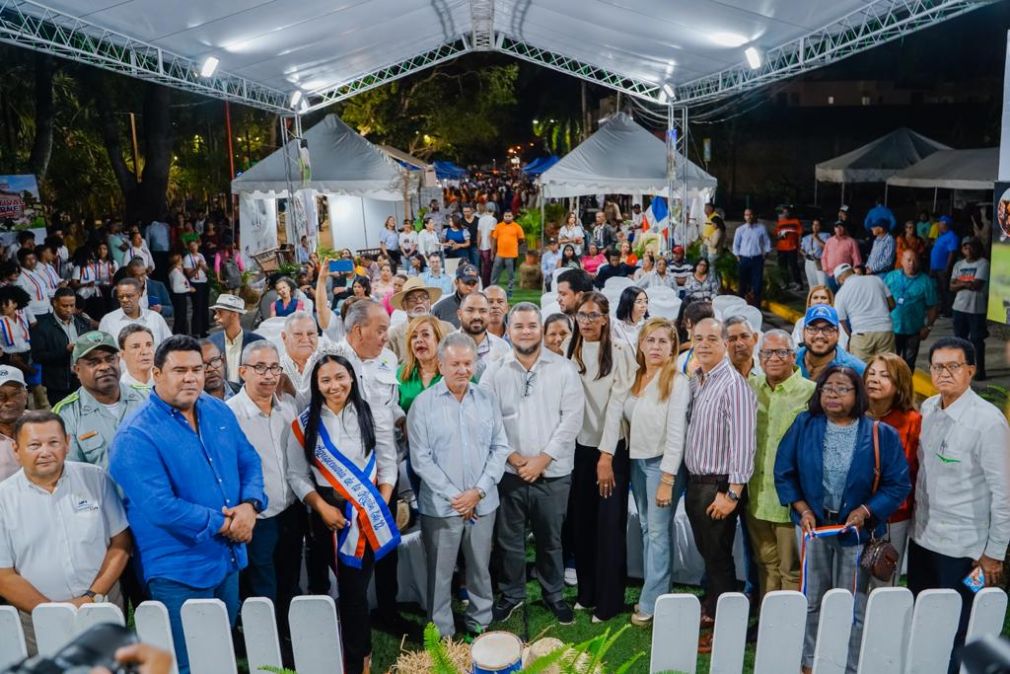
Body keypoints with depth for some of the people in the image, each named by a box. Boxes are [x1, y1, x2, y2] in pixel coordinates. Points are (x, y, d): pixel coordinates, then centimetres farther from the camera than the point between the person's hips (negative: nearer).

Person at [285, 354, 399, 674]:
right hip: (328, 512, 0)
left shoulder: (371, 415, 1)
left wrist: (380, 505, -8)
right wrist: (322, 507, -10)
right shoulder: (305, 423, 1)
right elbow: (297, 475, 2)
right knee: (351, 587, 6)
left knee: (356, 586, -1)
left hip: (367, 513, 0)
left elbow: (388, 465, 2)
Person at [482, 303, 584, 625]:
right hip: (509, 472, 1)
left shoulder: (564, 369, -2)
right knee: (509, 539, 12)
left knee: (550, 539, 14)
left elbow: (572, 418, -7)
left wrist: (543, 459, -12)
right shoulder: (494, 372, 0)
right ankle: (512, 593, 33)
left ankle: (554, 594, 34)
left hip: (553, 473, 0)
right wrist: (514, 457, -12)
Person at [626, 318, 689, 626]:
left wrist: (667, 480, -17)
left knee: (659, 532, -1)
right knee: (646, 528, 13)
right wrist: (629, 458, 3)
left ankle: (651, 603, 7)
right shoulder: (635, 378, 7)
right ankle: (653, 592, 23)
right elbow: (628, 420, 11)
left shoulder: (677, 382, -12)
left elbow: (676, 433, -15)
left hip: (661, 462, -6)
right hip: (636, 460, 6)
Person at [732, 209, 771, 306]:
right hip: (744, 259, 0)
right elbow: (736, 244, 7)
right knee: (743, 282, 8)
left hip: (757, 259, 0)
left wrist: (765, 253, 1)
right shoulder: (740, 229, 1)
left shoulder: (761, 228, 1)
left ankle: (756, 304, 6)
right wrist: (738, 257, 1)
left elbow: (767, 242, 8)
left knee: (757, 282, -2)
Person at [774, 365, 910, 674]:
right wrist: (802, 510, -7)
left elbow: (898, 483, -5)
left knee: (852, 606, 7)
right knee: (811, 600, 14)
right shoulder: (804, 426, -4)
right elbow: (784, 472, 1)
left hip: (857, 529, -1)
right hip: (814, 523, 2)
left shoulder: (880, 434, -8)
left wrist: (865, 511, -15)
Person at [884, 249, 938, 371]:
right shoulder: (891, 277, 0)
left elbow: (933, 307, -1)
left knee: (909, 362, 12)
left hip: (913, 330, 0)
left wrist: (928, 327, -6)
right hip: (891, 328, 0)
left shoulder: (925, 281, -3)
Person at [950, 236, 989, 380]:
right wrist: (967, 284, -13)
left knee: (977, 339, -2)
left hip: (976, 308, -5)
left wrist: (960, 283, -5)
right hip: (959, 307, 5)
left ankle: (979, 370, 5)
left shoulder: (983, 263, -7)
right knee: (960, 338, 13)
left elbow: (976, 285, -16)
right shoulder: (958, 264, 10)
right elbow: (952, 287, 3)